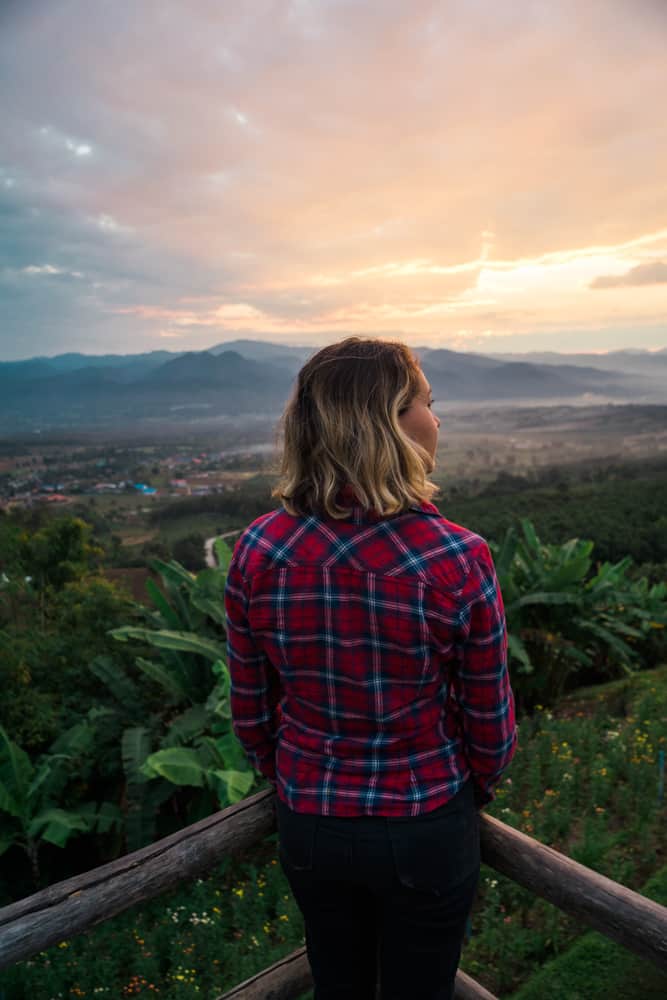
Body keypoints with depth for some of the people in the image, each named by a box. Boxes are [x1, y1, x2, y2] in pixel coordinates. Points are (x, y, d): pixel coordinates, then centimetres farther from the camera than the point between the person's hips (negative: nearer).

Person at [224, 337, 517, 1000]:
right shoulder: (458, 560, -26)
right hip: (426, 831, -2)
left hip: (308, 826, 3)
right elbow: (491, 725, -12)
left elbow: (250, 710, -5)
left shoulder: (258, 551, -18)